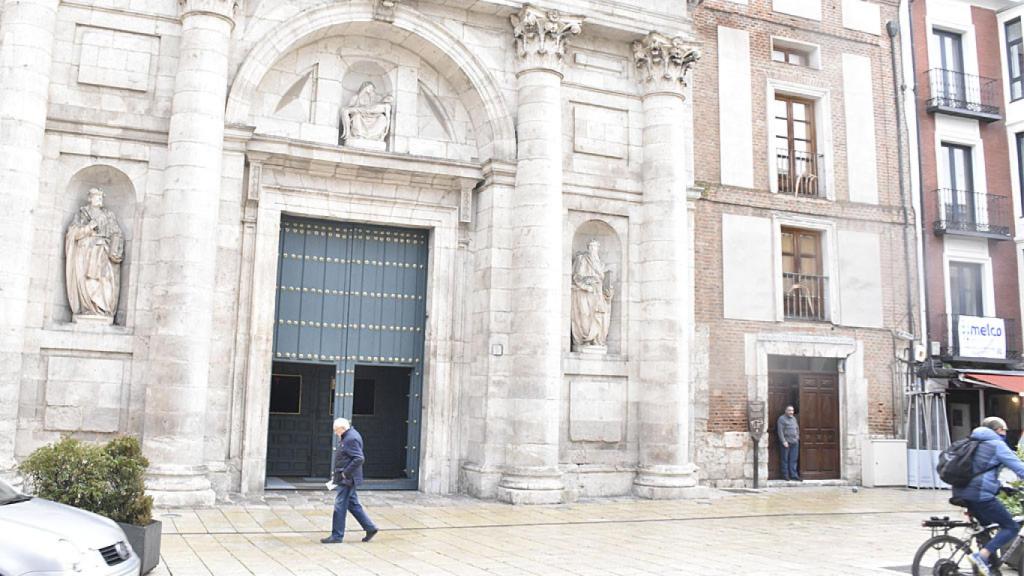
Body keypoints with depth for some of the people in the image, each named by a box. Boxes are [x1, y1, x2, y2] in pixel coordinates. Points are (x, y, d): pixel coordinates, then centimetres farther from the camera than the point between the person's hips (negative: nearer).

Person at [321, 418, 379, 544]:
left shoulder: (352, 439, -19)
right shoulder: (347, 437, 13)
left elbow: (359, 458, -26)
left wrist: (346, 473, -21)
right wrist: (337, 474, 14)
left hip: (347, 479, -10)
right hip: (345, 478, 10)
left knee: (340, 506, -3)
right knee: (353, 504, 15)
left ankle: (337, 536, 6)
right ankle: (370, 528, 21)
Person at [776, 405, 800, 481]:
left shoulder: (794, 418, 16)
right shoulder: (782, 419, -6)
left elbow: (797, 428, 27)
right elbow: (780, 431, -12)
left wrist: (797, 436, 14)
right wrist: (783, 441, -17)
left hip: (795, 442, 6)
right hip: (786, 442, -6)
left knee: (794, 459, 6)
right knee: (785, 459, 0)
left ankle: (794, 475, 10)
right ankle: (785, 475, 7)